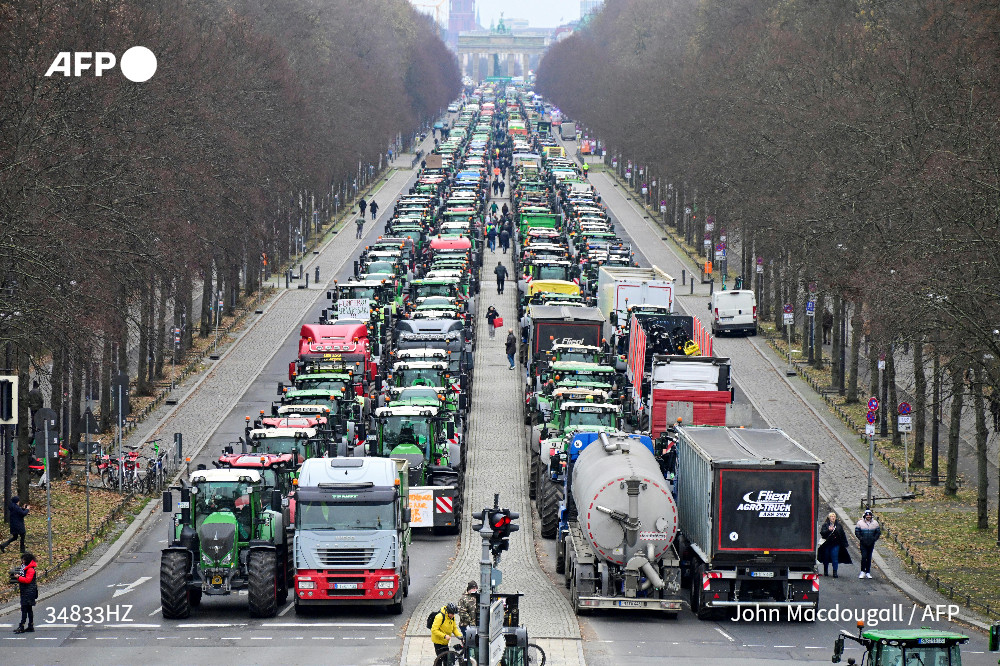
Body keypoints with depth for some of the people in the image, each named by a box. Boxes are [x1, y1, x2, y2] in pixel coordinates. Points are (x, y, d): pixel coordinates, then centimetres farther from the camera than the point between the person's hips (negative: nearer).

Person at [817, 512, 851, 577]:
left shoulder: (839, 525, 7)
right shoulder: (825, 525, 3)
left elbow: (843, 535, 11)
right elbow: (822, 532, -7)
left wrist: (845, 544, 9)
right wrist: (828, 530, -22)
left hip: (835, 545, 0)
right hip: (827, 544, 0)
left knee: (835, 558, -8)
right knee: (826, 558, 10)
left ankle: (835, 572, -7)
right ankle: (825, 571, 25)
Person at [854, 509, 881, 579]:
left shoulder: (875, 523, 2)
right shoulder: (860, 523, -3)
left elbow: (878, 532, 8)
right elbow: (857, 531, 0)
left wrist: (874, 539, -4)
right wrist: (861, 538, -11)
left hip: (871, 544, 2)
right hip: (863, 543, -2)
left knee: (869, 558, 7)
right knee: (864, 557, -11)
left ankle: (868, 573, 13)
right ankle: (862, 572, -1)